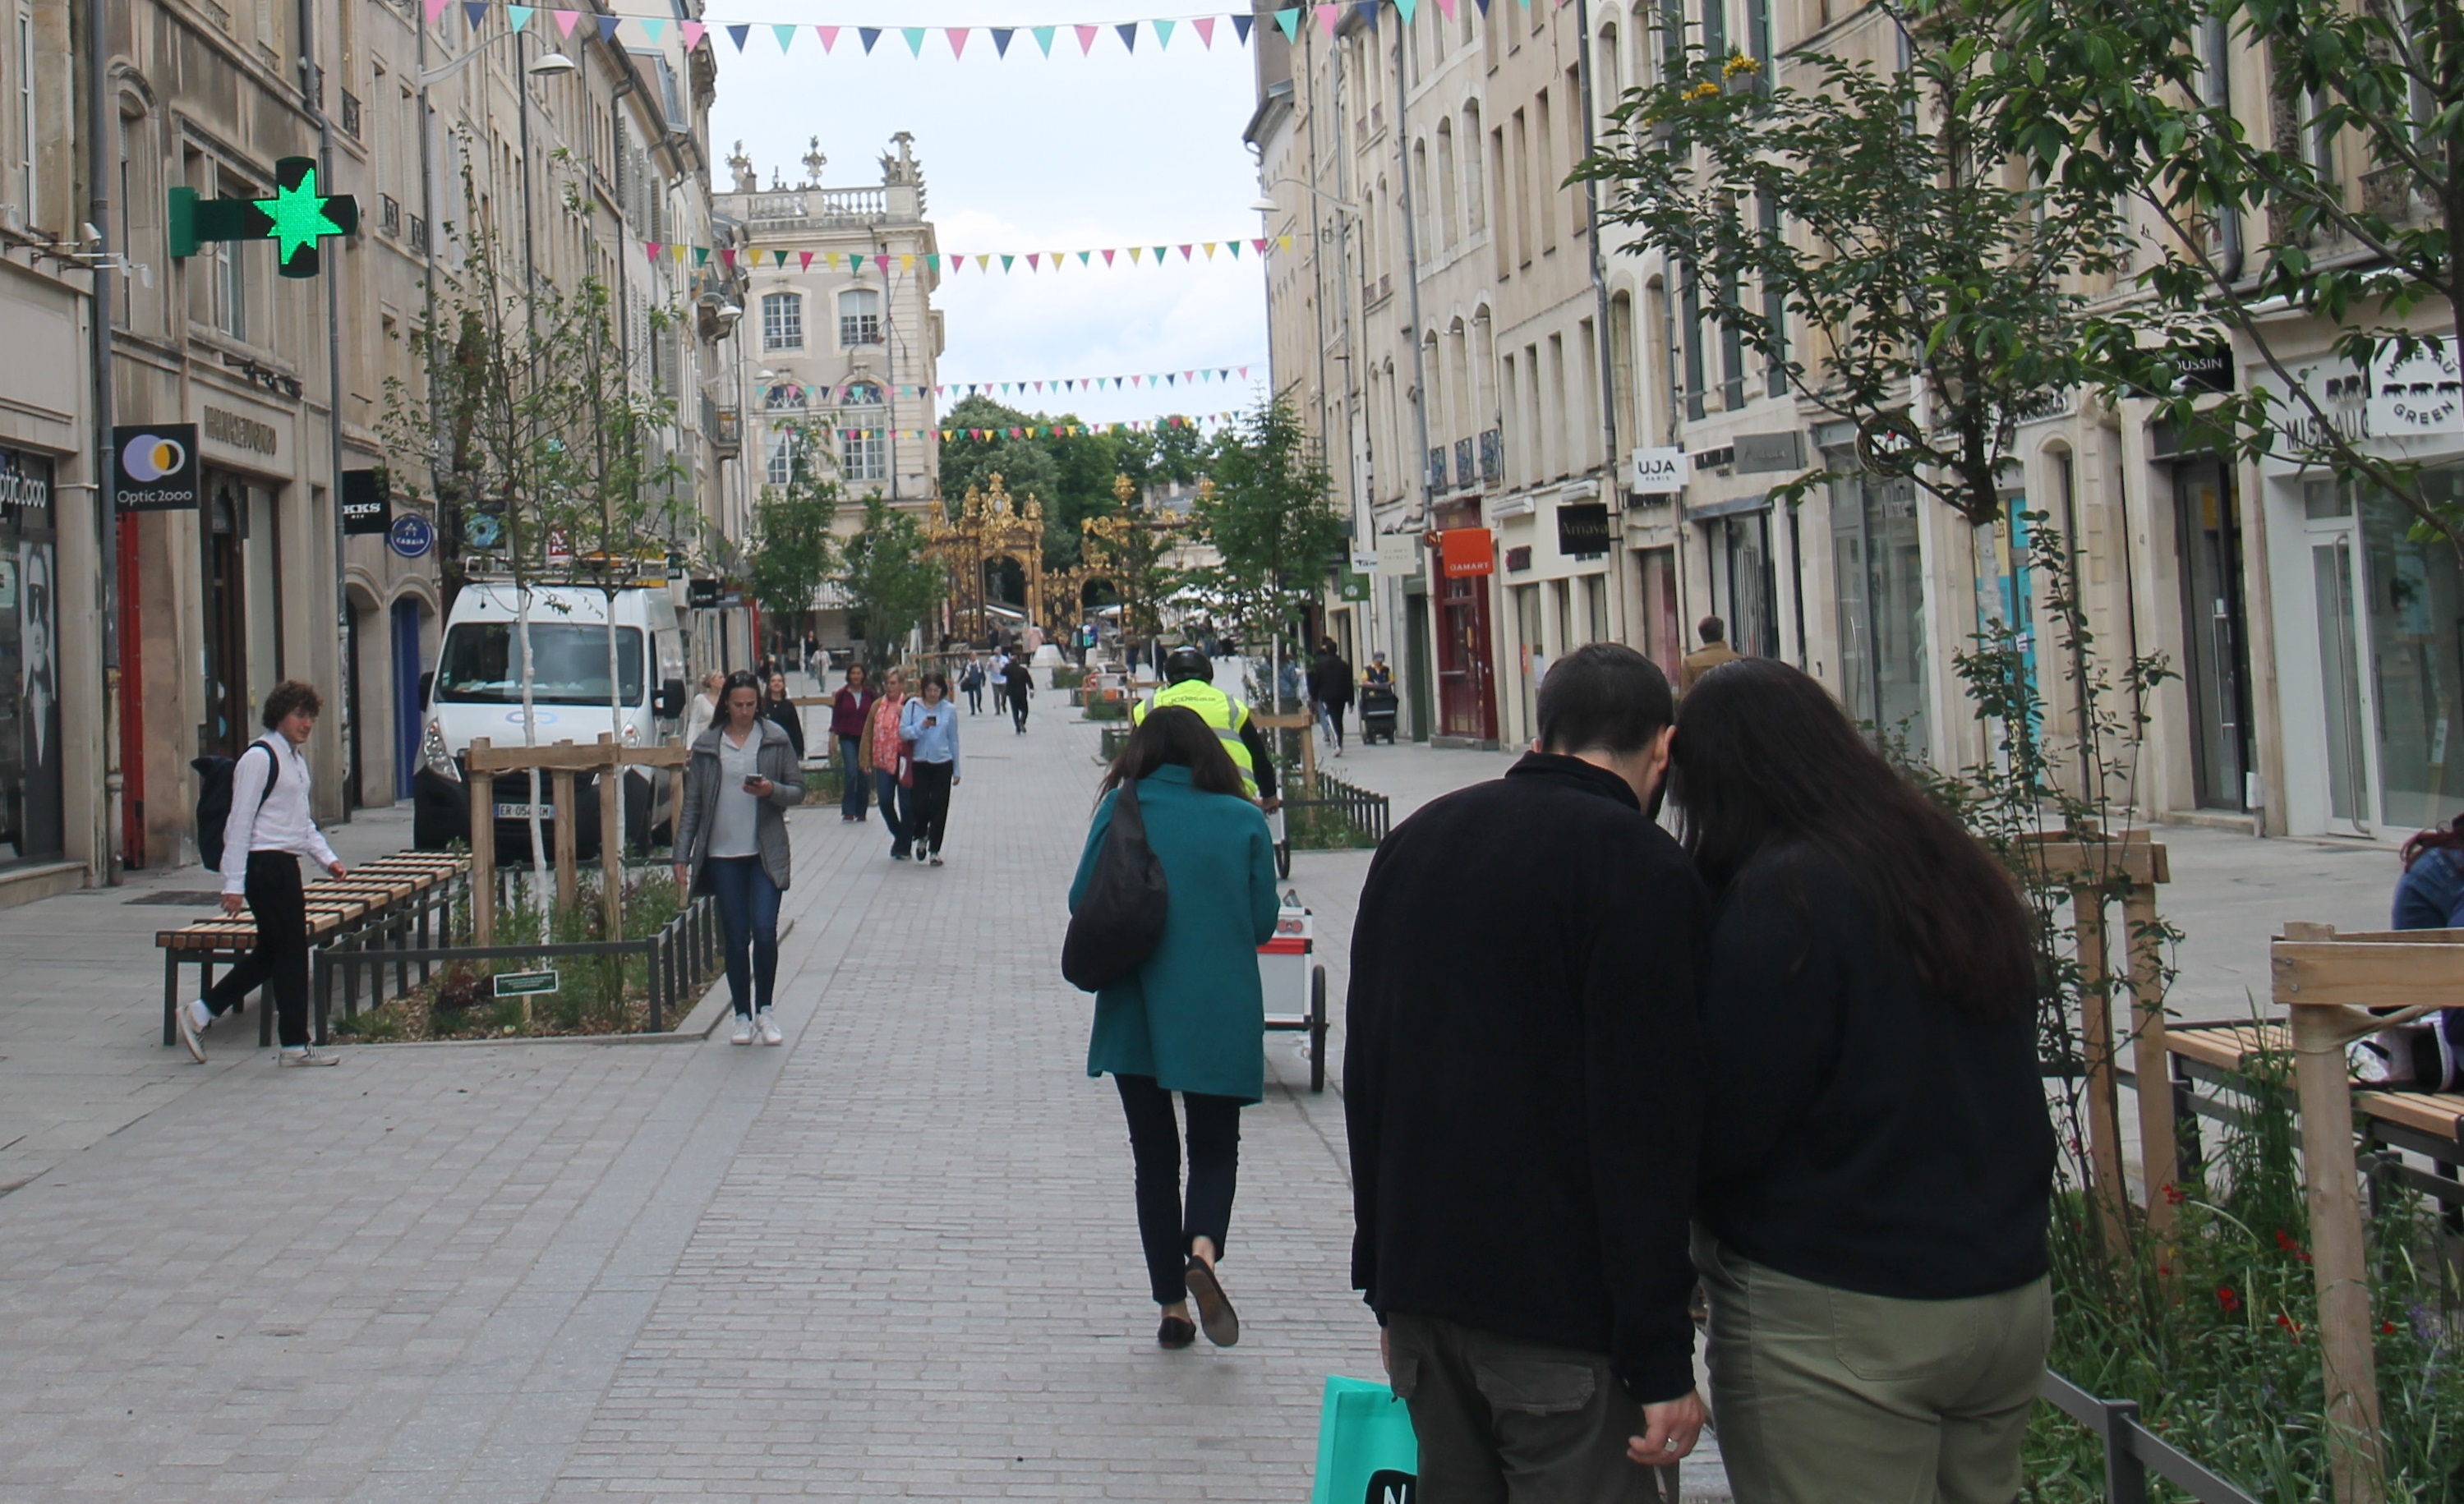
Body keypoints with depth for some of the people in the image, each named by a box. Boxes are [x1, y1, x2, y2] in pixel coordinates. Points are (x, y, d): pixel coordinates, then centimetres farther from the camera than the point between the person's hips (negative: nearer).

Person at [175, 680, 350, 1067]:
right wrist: (234, 884, -19)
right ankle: (293, 1045, 3)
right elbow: (240, 822, -16)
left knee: (272, 952, 12)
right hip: (265, 864, -10)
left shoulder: (296, 760, 18)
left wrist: (328, 859, 13)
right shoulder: (260, 757, -12)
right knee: (289, 950, -5)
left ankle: (200, 1012, 20)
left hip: (285, 865, 10)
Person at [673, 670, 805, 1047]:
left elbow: (798, 790, 5)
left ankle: (765, 1009, 8)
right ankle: (742, 1015, 17)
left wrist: (772, 790, -17)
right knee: (735, 938, 4)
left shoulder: (776, 740, 3)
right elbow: (692, 804, 6)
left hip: (766, 854, -1)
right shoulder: (707, 746, 5)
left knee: (764, 931, -11)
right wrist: (682, 856, 2)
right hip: (723, 855, 1)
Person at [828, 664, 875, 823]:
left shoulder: (869, 694, 6)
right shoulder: (842, 694, 3)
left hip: (865, 738, 2)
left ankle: (861, 812, 11)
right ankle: (848, 812, -12)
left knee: (864, 774, 1)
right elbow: (836, 715, 5)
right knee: (851, 772, -16)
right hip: (847, 738, -2)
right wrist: (834, 733, -5)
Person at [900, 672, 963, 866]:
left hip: (942, 764, 0)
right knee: (919, 804, -4)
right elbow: (903, 731, -5)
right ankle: (921, 837, 27)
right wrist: (921, 727, -23)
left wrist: (956, 770, 10)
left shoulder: (949, 709, 1)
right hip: (919, 763, 0)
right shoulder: (912, 706, -1)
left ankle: (934, 850, 12)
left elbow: (953, 740, 7)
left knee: (939, 807, 1)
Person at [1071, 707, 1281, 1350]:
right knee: (1215, 1147, 13)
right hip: (1221, 1016, 0)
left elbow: (1083, 905, -2)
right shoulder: (1244, 820, -2)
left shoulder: (1122, 809, -4)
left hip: (1136, 1014, 0)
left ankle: (1172, 1308, 12)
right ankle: (1204, 1248, -15)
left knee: (1154, 1156, 12)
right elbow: (1264, 922, 0)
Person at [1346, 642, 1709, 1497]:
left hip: (1420, 1276, 7)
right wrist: (1662, 1360, -12)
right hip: (1556, 1301, -7)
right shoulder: (1639, 867, -10)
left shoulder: (1413, 841, 12)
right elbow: (1647, 1126, -15)